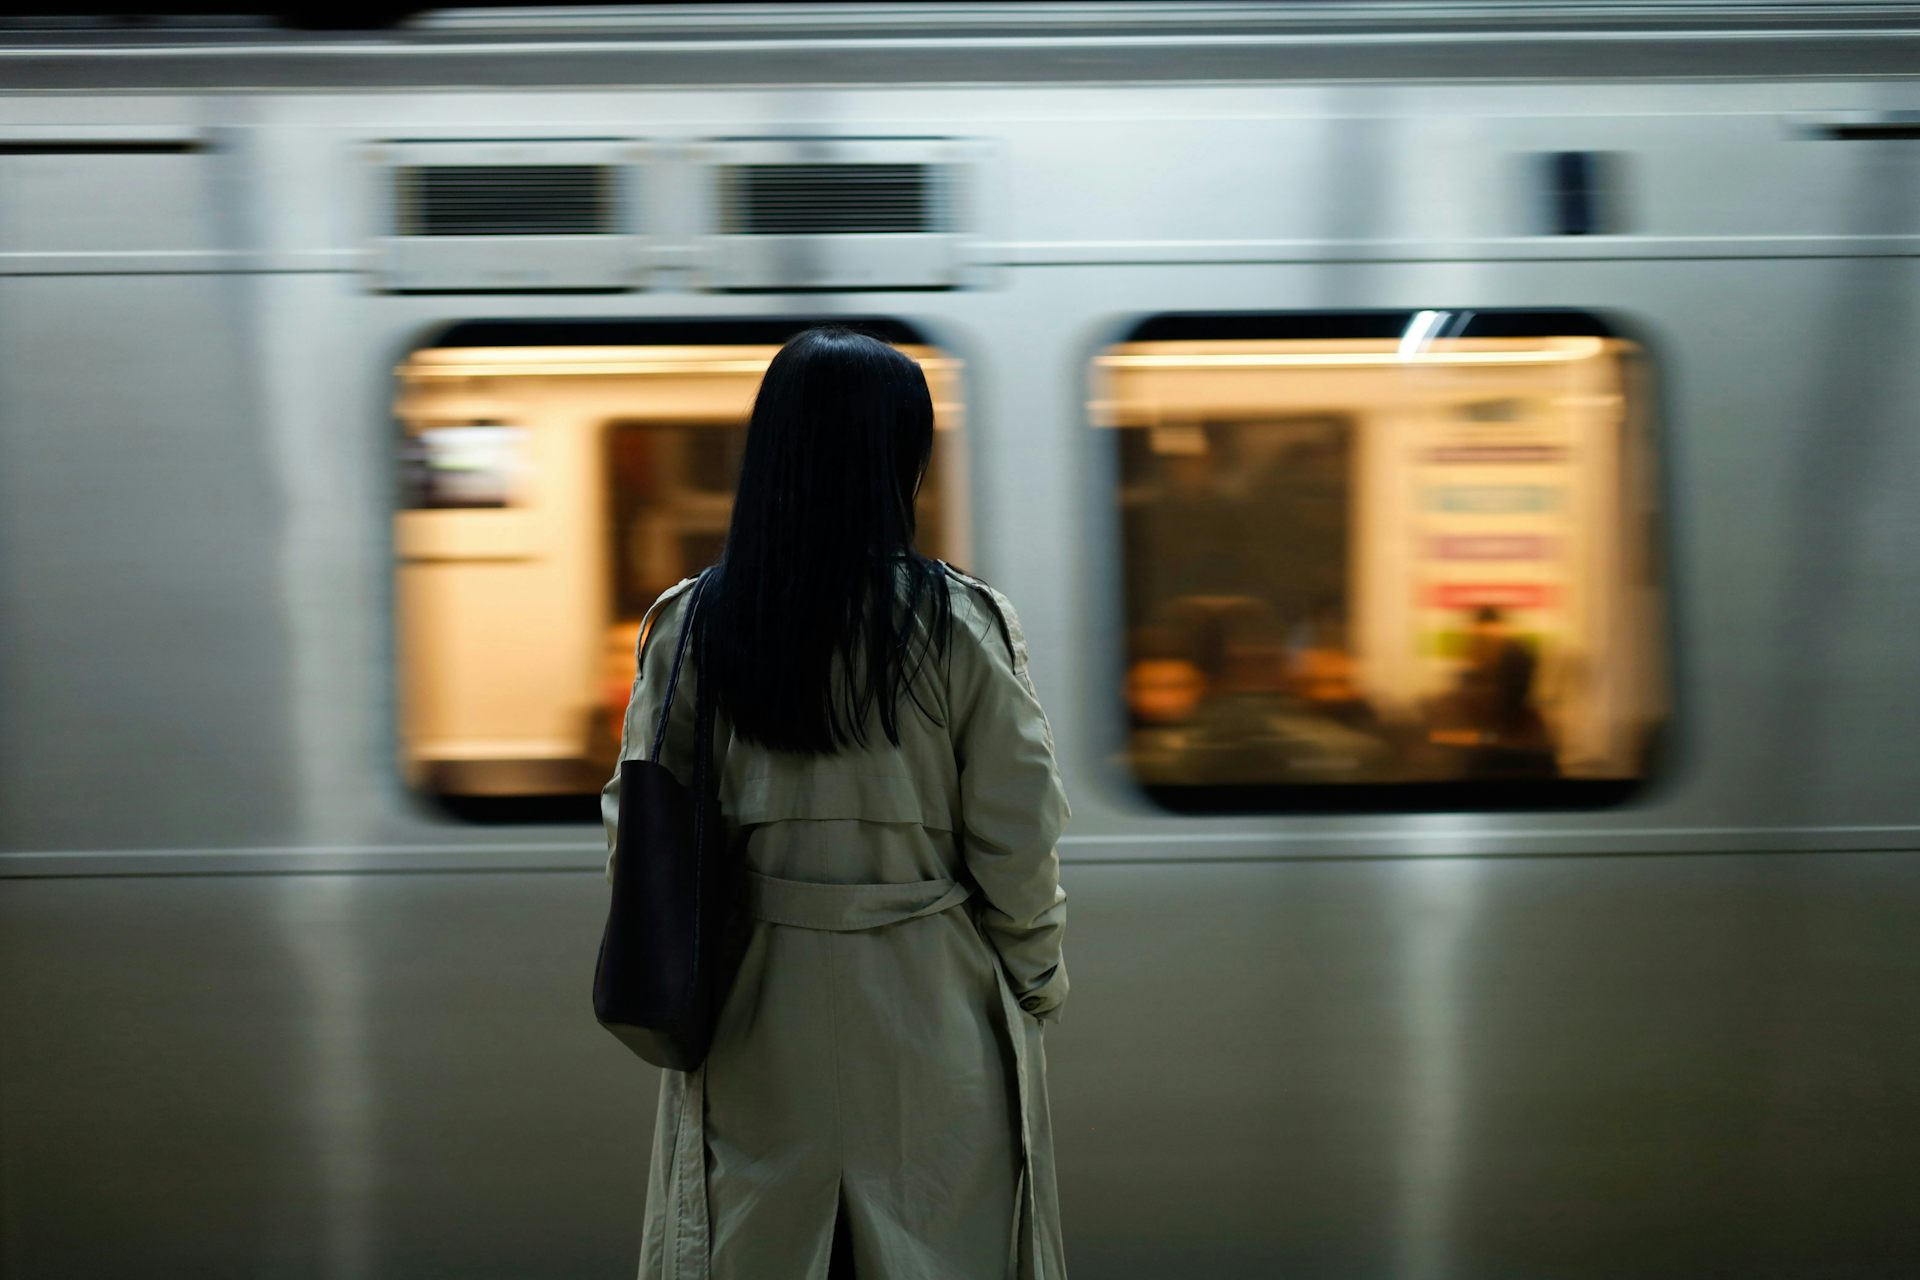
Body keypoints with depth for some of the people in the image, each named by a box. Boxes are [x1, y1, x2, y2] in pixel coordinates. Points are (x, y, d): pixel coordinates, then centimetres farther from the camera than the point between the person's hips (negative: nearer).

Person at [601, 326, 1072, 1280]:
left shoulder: (691, 625, -4)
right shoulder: (961, 625, -11)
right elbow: (1015, 841, -7)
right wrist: (1039, 978, 9)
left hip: (752, 1010, 2)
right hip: (927, 1002, -2)